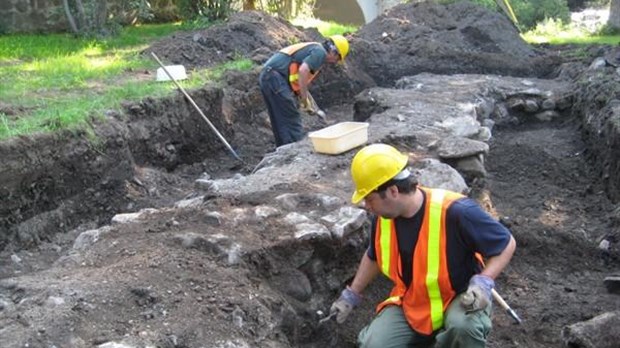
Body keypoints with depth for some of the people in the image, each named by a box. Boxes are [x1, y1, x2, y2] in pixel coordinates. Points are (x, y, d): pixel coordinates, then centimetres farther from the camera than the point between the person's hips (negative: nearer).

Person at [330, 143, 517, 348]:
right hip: (410, 303, 5)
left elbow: (506, 244, -17)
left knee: (464, 325, -38)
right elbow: (374, 257, 11)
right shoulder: (383, 218, -11)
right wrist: (351, 295, 12)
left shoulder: (455, 212, -30)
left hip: (459, 298, -4)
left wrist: (483, 282, -31)